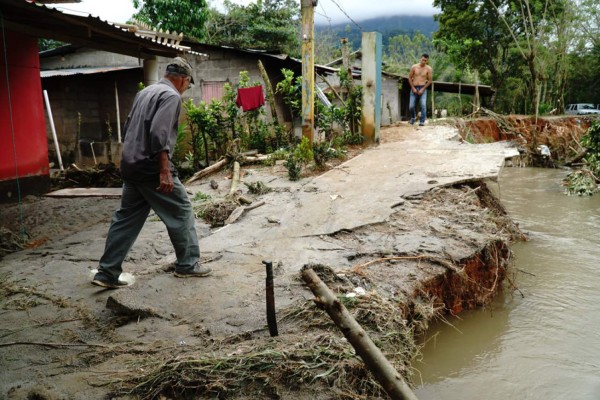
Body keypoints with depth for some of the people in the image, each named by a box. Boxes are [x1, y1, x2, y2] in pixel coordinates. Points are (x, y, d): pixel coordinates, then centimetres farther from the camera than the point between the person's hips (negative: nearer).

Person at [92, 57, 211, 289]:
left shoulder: (145, 92, 19)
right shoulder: (171, 95, -9)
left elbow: (128, 128, 22)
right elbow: (159, 134, -22)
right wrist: (165, 171, -24)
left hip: (131, 165, 9)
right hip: (151, 167, -9)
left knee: (126, 218, 11)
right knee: (181, 212, 4)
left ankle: (107, 272, 13)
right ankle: (188, 264, 13)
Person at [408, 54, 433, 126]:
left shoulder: (428, 69, -3)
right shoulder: (414, 67, -1)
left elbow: (429, 81, 1)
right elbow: (410, 78, 6)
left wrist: (422, 89, -9)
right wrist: (413, 88, -3)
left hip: (422, 88, -1)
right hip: (414, 88, 1)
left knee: (423, 105, -17)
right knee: (411, 106, -2)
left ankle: (422, 122, -11)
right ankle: (413, 117, 27)